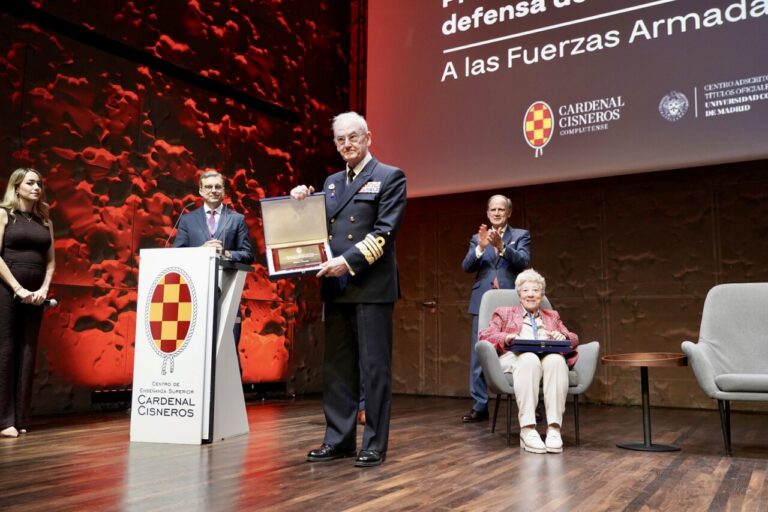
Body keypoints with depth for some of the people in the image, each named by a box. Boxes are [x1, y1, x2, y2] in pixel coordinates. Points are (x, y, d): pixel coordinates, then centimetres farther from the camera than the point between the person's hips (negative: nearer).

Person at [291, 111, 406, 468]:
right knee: (337, 367, 9)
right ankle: (338, 439, 19)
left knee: (374, 367, 0)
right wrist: (303, 203, 1)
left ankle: (375, 444, 8)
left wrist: (349, 261, -19)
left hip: (372, 285, -6)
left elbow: (385, 231, -11)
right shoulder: (331, 182, 19)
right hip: (336, 286, 6)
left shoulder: (390, 177, 0)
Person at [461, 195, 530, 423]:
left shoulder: (521, 235, 8)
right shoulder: (477, 238, 14)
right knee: (478, 355, 1)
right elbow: (466, 266, 2)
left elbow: (523, 261, -9)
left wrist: (501, 246, -23)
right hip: (483, 303, 2)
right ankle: (480, 406, 8)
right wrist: (481, 247, -16)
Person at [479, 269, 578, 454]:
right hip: (515, 357, -2)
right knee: (529, 359, -40)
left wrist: (563, 337, -5)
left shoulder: (552, 316, 33)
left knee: (556, 360, -37)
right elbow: (485, 336, 9)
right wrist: (508, 338, -13)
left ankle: (554, 428, -43)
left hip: (549, 357, 2)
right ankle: (527, 430, -44)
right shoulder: (504, 313, 25)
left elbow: (574, 339, 20)